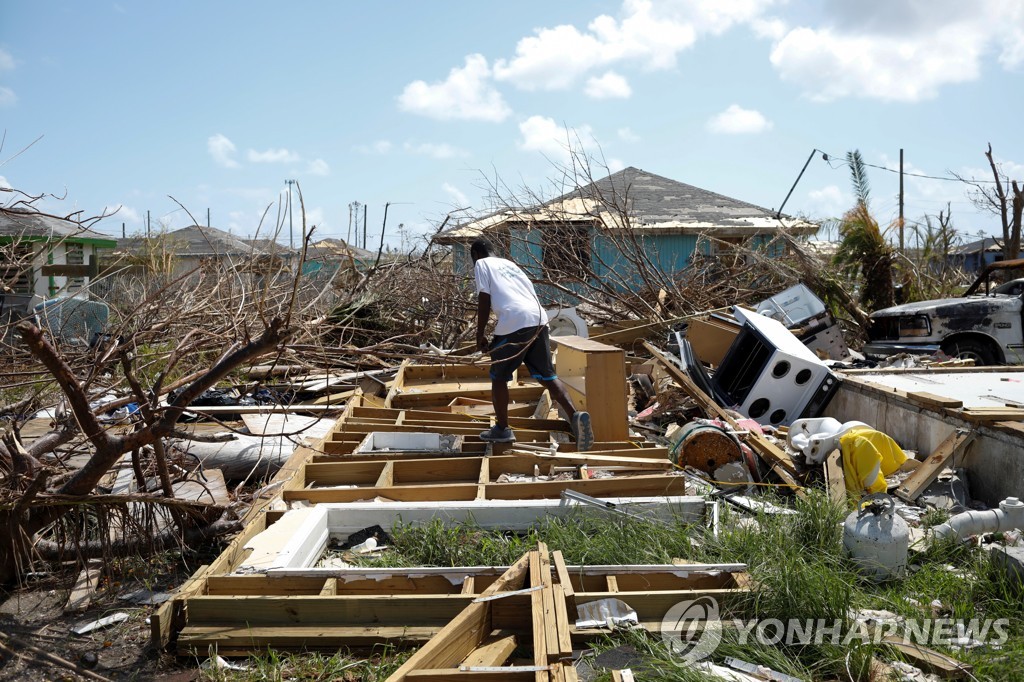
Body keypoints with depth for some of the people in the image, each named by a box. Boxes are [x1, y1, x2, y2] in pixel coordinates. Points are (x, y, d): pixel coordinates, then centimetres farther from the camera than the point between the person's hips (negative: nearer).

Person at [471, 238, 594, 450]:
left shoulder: (481, 265, 12)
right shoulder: (509, 263, 31)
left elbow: (484, 300, 1)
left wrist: (480, 335, 8)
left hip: (513, 323, -6)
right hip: (538, 319, 6)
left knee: (498, 376, 12)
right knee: (547, 375, 7)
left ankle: (502, 428, 20)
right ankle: (575, 416, -13)